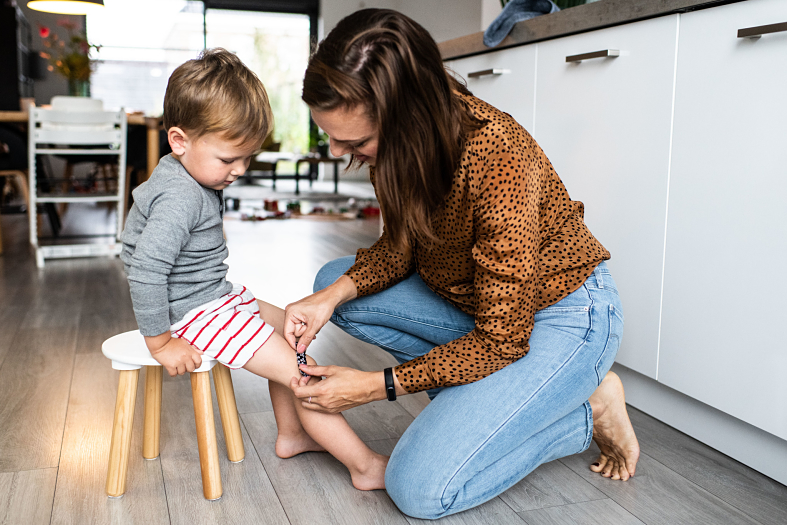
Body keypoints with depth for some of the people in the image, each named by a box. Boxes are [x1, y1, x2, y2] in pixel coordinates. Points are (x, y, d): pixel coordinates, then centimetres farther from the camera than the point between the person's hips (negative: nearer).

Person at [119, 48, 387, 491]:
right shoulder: (179, 198, -26)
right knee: (299, 370, -12)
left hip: (218, 295, 11)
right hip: (197, 313, -11)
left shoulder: (197, 177, 6)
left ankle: (292, 434, 32)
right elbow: (145, 272, -31)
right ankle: (367, 468, -3)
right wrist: (160, 342, -23)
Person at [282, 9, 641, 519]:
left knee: (419, 487, -17)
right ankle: (477, 394, 3)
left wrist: (377, 386, -24)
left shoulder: (495, 159, -35)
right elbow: (402, 246, 3)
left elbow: (501, 340, -27)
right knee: (332, 283, 3)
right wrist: (336, 294, -16)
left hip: (559, 315, -8)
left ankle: (588, 409, 2)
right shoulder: (407, 141, -12)